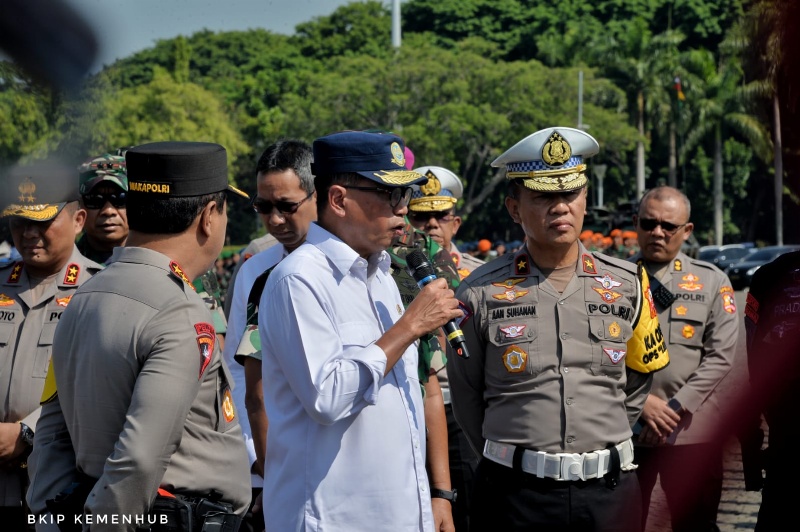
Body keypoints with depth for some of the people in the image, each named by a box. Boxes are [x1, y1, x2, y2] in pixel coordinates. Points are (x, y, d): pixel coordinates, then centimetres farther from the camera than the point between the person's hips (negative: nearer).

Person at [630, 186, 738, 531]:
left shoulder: (712, 282, 6)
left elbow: (720, 356, -1)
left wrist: (676, 408, -10)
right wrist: (641, 402, -11)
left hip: (691, 430, 0)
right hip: (624, 429, 0)